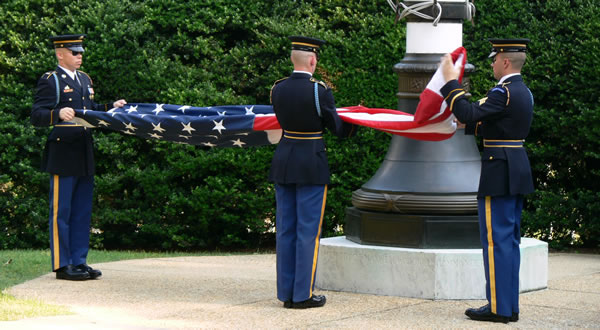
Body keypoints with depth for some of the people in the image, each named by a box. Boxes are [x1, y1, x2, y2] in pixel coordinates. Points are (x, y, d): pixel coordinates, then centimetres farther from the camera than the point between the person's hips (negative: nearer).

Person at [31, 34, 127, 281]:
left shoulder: (85, 79, 18)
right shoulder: (50, 81, -6)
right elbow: (36, 116, -15)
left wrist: (112, 107, 14)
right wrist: (59, 114, -33)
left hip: (84, 156, 8)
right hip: (63, 156, -8)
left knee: (82, 211, 10)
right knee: (61, 211, -2)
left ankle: (79, 261, 17)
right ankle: (62, 265, 1)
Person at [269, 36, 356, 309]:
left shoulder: (277, 89, 1)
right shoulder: (319, 91, -14)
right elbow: (338, 128, -4)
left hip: (283, 163, 5)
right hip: (311, 167, -5)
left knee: (285, 230, 10)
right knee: (308, 231, 0)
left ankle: (286, 293, 14)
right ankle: (303, 295, 2)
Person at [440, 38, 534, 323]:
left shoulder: (503, 92, -17)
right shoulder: (523, 92, 13)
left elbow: (467, 113, -21)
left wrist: (451, 81, -12)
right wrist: (468, 125, 21)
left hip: (499, 174, -10)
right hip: (518, 171, 10)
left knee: (496, 239, -5)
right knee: (510, 240, 12)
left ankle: (499, 307, -3)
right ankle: (510, 306, 16)